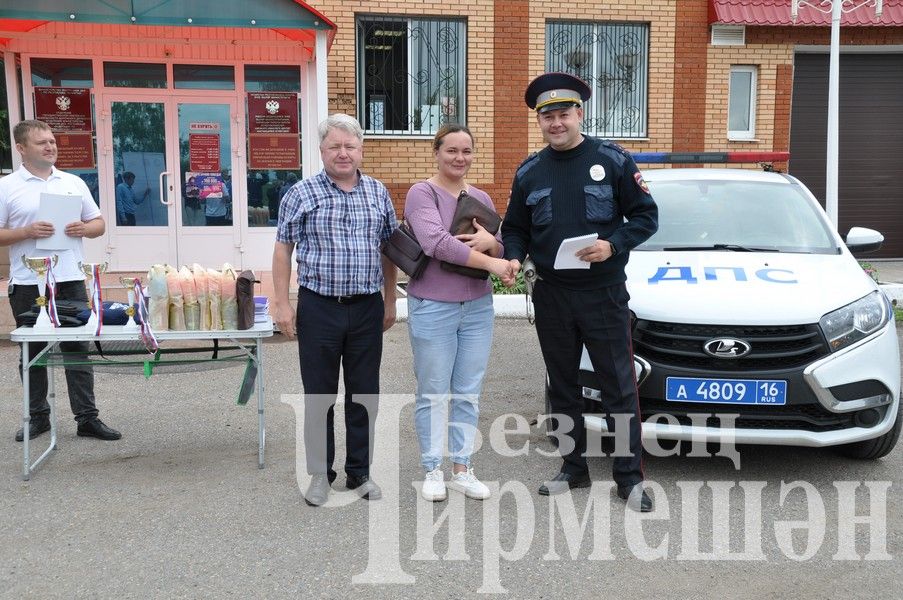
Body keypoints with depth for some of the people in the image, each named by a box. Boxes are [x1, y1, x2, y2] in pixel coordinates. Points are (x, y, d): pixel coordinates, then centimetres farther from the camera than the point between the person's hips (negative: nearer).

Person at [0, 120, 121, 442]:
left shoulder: (74, 183, 10)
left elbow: (99, 224, 13)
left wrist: (84, 229, -8)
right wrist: (28, 232, -17)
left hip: (70, 280, 2)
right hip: (28, 283, -2)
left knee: (78, 349, 4)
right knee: (32, 352, 8)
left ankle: (87, 418, 8)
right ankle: (38, 416, 20)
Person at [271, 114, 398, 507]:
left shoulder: (379, 193, 6)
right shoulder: (302, 193, -2)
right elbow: (283, 249, 0)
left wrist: (390, 302, 13)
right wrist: (281, 304, -4)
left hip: (367, 308, 3)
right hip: (319, 308, -2)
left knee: (364, 394, 10)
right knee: (319, 394, 7)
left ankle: (360, 472, 24)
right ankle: (320, 474, 21)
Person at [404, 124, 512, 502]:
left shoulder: (481, 198, 12)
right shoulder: (422, 193, -6)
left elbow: (502, 252, 12)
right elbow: (436, 243, -21)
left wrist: (491, 242, -12)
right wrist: (490, 262, -22)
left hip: (478, 308, 5)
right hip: (433, 308, -5)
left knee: (468, 393, 9)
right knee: (433, 394, 4)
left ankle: (462, 468, 20)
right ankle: (432, 470, 16)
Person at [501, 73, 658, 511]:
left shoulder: (612, 160, -3)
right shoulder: (529, 172, 8)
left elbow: (646, 216, -1)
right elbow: (515, 229, 14)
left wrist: (614, 245, -18)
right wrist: (513, 258, -7)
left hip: (604, 293, -4)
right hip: (551, 296, 4)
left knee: (618, 385, 0)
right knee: (562, 385, 12)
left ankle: (629, 477, 10)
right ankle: (573, 468, 26)